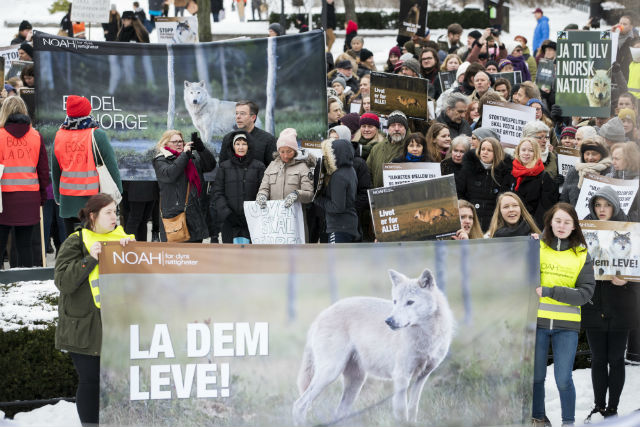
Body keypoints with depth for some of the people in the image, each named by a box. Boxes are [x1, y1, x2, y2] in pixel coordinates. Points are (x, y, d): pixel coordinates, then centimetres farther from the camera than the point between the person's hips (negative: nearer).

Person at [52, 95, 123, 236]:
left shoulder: (59, 136, 5)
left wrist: (57, 196, 22)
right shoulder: (97, 135, -8)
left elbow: (55, 170, 13)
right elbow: (111, 166, -6)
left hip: (67, 198, 4)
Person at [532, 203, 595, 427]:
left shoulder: (582, 255, 6)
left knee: (563, 379, -3)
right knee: (536, 376, 7)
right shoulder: (536, 246, 5)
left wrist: (548, 292, -12)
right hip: (537, 320, 0)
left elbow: (585, 292, -3)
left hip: (567, 325, 0)